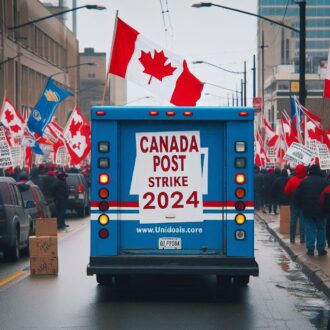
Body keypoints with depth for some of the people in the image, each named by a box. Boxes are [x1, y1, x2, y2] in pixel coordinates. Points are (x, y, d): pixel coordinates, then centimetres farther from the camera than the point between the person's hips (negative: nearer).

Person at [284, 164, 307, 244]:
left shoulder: (291, 180, -7)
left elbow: (286, 191, -5)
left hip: (293, 203, 1)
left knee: (293, 220, 8)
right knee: (302, 220, 3)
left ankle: (292, 238, 9)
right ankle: (302, 238, 1)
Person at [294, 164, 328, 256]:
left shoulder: (304, 181, -2)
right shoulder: (324, 181, -4)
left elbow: (296, 196, -3)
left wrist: (300, 206, 8)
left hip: (307, 210, 0)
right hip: (320, 210, 0)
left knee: (310, 229, 4)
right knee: (321, 229, 9)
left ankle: (310, 249, -1)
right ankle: (321, 249, 8)